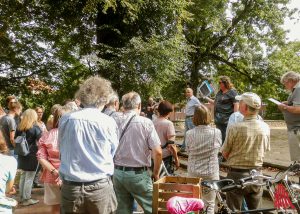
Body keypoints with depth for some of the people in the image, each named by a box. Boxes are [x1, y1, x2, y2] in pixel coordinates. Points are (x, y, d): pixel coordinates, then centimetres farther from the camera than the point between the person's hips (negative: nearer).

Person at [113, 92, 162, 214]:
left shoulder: (114, 121, -3)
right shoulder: (145, 123, -11)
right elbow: (157, 152, -13)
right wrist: (156, 173, 1)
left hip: (117, 172, 4)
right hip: (138, 174, -4)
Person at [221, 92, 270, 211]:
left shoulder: (235, 128, -20)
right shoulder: (265, 128, -7)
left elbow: (225, 153, -9)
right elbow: (266, 150, 7)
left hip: (237, 174, -4)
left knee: (234, 210, 11)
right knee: (254, 209, 21)